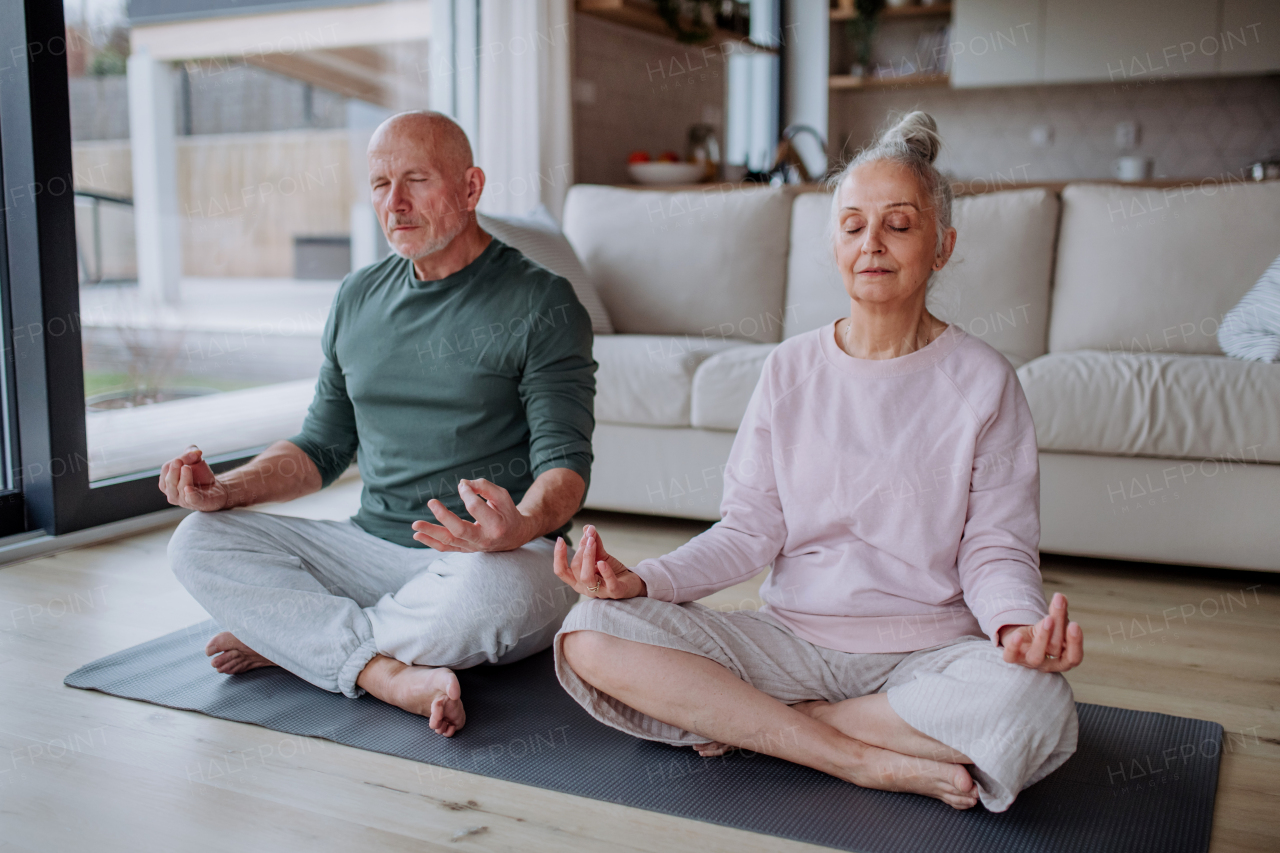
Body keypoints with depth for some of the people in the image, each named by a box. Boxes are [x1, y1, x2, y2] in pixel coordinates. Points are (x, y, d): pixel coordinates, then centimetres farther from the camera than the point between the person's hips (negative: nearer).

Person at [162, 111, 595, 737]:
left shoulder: (541, 303, -6)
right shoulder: (357, 299, 12)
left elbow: (565, 461, -12)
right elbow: (324, 445, 18)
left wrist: (520, 526, -35)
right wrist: (227, 489, 0)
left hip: (502, 556, -5)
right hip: (371, 546, 5)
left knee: (487, 591, -39)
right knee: (198, 542, -10)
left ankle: (289, 639, -11)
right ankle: (393, 674, -26)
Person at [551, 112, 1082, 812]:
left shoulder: (982, 381, -1)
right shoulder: (790, 369, 5)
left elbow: (996, 549, -2)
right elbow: (749, 531, 2)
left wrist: (1020, 623, -25)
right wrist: (644, 580, -15)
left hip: (924, 650, -1)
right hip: (790, 639, 2)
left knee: (1033, 701, -36)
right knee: (590, 637, -19)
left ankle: (750, 724, -15)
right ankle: (873, 761, -17)